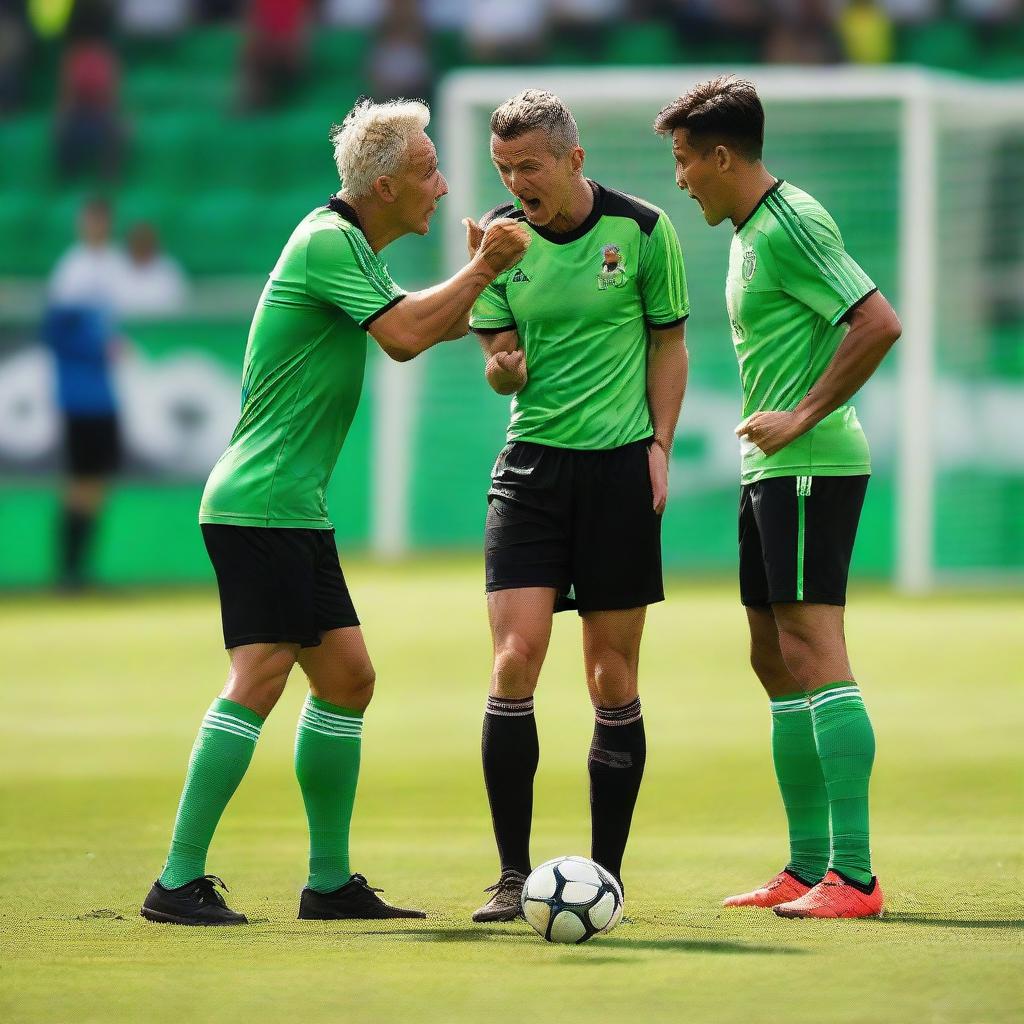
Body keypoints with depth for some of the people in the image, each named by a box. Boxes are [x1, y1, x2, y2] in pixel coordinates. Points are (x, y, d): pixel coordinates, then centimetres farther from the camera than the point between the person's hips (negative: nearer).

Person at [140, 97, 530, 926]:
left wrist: (481, 283, 11)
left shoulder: (353, 249, 18)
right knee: (259, 679, -15)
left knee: (347, 677, 11)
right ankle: (179, 882, -15)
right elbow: (406, 335, -22)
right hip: (260, 506, -11)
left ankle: (330, 882, 16)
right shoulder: (328, 243, -13)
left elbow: (417, 328, 28)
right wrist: (484, 269, -11)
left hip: (297, 512, 11)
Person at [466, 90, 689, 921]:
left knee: (613, 679, 1)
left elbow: (668, 342, 7)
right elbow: (500, 367, 9)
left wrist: (660, 444, -2)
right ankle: (514, 875, -6)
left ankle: (605, 876, 10)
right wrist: (506, 365, -15)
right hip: (533, 464, 2)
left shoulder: (643, 230, -3)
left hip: (620, 468, -1)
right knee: (515, 659, -11)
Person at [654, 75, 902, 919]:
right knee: (776, 661, 12)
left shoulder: (788, 227, -15)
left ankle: (853, 877, -15)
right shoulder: (750, 230, 16)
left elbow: (879, 324, -23)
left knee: (813, 655, -13)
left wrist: (801, 419, -19)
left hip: (811, 468, -11)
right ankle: (809, 866, 17)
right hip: (773, 471, 11)